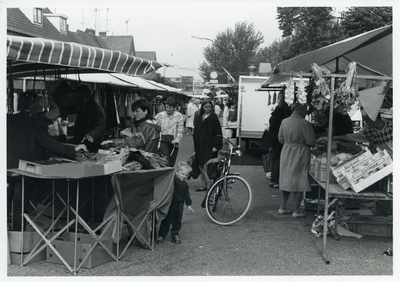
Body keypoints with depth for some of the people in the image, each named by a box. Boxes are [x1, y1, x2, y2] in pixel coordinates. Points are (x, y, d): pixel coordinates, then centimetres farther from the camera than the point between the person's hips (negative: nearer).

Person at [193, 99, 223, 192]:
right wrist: (195, 145, 12)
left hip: (209, 146, -6)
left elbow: (218, 133, -7)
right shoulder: (198, 117, 12)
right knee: (201, 167, 8)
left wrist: (216, 146, -14)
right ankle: (203, 185, 17)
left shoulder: (214, 117, -4)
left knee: (207, 167, -10)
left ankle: (209, 186, -6)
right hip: (199, 146, 6)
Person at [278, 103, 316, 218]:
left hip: (286, 153, 6)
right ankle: (296, 211, 9)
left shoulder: (284, 122, 0)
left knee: (286, 180, 17)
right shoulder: (304, 124, -17)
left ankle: (282, 207, 23)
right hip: (300, 155, -6)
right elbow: (311, 142, -14)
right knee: (299, 182, 4)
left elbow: (280, 138, 9)